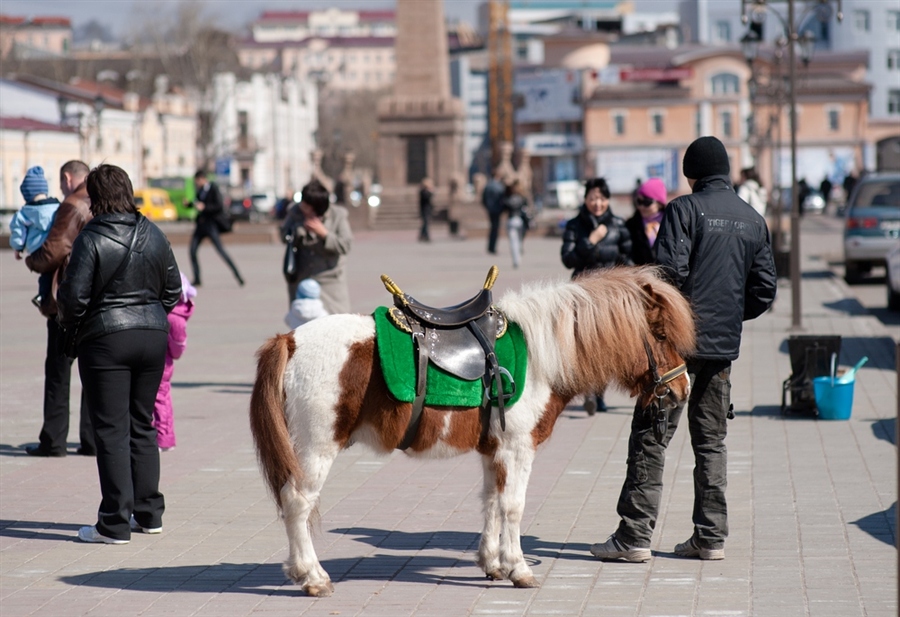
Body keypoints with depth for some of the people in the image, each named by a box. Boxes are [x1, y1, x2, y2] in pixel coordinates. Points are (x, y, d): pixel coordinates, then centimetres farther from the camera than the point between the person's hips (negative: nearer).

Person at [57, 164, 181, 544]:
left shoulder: (91, 239, -12)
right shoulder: (154, 236, 4)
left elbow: (74, 297, -13)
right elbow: (173, 290, 10)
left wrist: (68, 324, 6)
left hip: (105, 341, -5)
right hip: (153, 337, 5)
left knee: (111, 431, -2)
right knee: (142, 426, 16)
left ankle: (115, 523, -2)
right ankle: (148, 513, 21)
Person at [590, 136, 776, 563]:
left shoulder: (685, 210, -8)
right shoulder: (753, 220, 9)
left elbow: (669, 271, -18)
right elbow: (764, 291, 10)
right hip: (724, 346, 5)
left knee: (650, 437, -2)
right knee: (710, 441, 13)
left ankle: (635, 536, -4)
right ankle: (711, 537, 12)